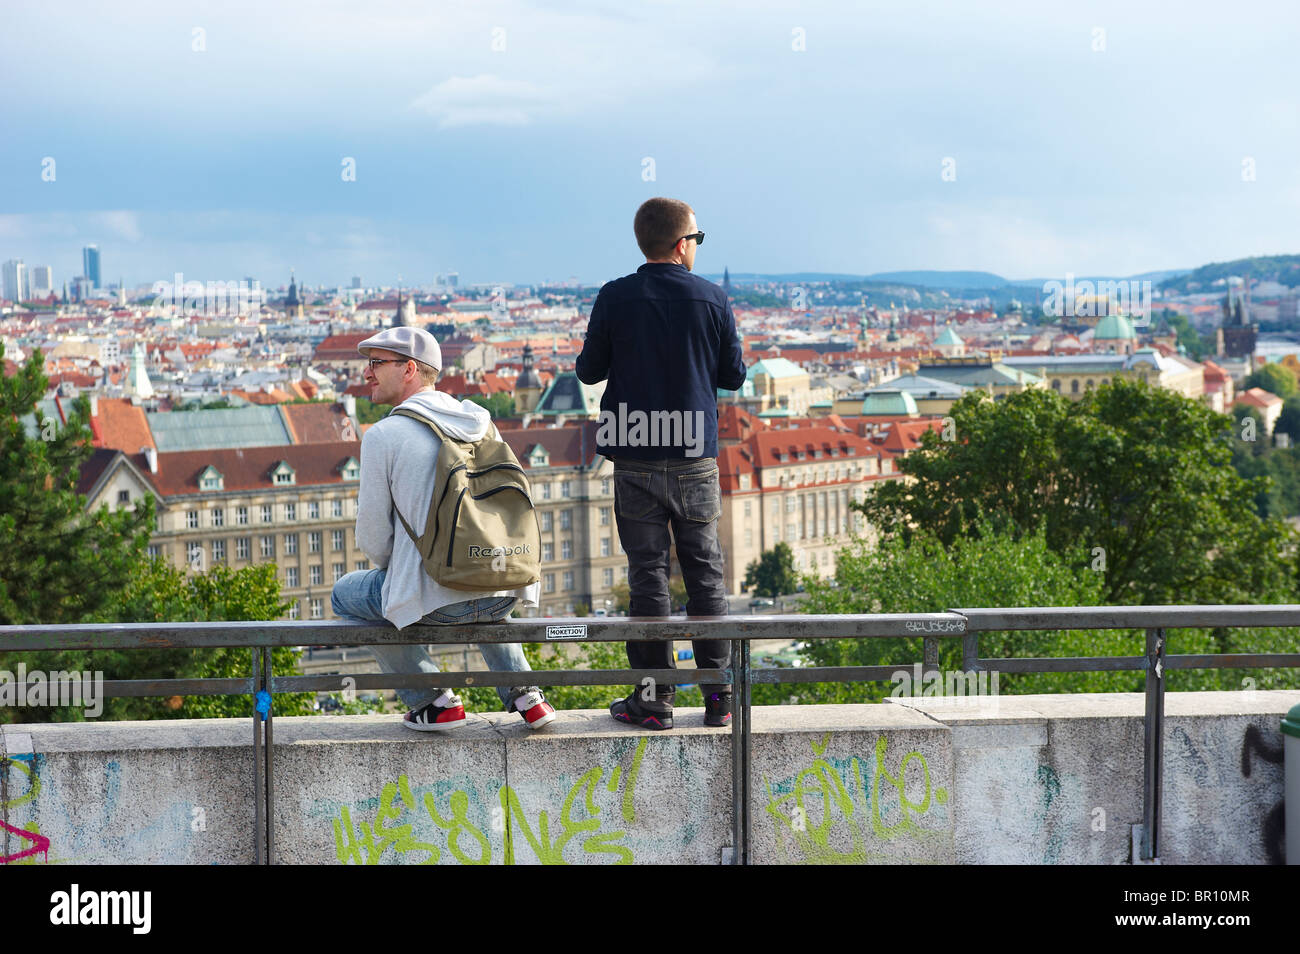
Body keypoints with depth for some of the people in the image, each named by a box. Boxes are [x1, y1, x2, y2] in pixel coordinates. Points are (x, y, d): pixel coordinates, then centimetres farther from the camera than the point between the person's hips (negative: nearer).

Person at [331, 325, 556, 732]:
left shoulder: (383, 435, -7)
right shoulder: (482, 421, 10)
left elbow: (373, 539, -3)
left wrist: (396, 570, 18)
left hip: (439, 601, -6)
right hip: (506, 593, 6)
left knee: (346, 595, 23)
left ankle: (434, 702, 14)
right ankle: (524, 695, 24)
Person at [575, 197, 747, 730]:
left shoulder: (615, 299, -5)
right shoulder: (712, 300, -3)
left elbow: (588, 371, 1)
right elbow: (734, 376, 3)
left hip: (635, 459, 0)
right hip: (695, 455, 1)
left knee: (647, 572, 4)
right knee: (705, 571, 8)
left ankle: (654, 698, 5)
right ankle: (718, 695, 9)